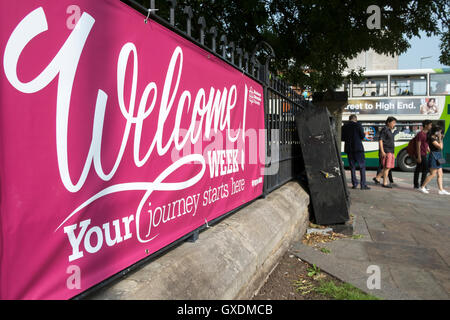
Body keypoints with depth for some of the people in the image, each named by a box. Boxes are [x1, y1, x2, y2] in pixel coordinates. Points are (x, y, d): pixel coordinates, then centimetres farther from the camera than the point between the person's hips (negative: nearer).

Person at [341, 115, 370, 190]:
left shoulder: (344, 126, 5)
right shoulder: (358, 125, -5)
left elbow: (342, 138, 6)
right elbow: (362, 136, -6)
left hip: (349, 149, 4)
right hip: (358, 148, -4)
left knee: (352, 166, 11)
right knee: (362, 166, 2)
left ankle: (354, 184, 11)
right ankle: (363, 185, -2)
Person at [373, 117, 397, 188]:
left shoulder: (390, 131, 19)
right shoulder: (384, 130, -10)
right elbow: (380, 141, -17)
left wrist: (392, 153, 23)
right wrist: (382, 151, -23)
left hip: (390, 152, 9)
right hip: (386, 152, -9)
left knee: (388, 167, 10)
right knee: (386, 167, -7)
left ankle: (377, 178, 16)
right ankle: (385, 183, -1)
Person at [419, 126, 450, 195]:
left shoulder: (436, 138, 14)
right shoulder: (432, 138, -14)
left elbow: (441, 147, 22)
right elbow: (440, 147, -19)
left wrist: (441, 139, 15)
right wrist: (440, 139, -9)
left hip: (438, 157, 9)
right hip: (433, 156, -9)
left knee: (440, 175, 7)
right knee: (433, 174, -7)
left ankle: (441, 190, 10)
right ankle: (422, 187, 0)